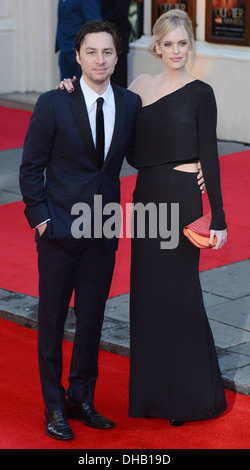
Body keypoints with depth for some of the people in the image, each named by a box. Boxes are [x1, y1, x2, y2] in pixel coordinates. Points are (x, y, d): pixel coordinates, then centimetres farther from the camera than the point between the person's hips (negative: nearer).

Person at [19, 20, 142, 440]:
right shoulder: (54, 104, -9)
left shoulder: (130, 104, 2)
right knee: (52, 320, 6)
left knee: (92, 319, 12)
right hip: (60, 230, -3)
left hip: (103, 231, 4)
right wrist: (39, 216, -9)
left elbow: (137, 155, 12)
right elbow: (31, 166, -4)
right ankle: (54, 408, 20)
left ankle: (82, 399, 29)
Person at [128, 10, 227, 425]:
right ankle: (154, 390, 23)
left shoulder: (200, 93, -6)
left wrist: (218, 217, -12)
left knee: (178, 291, 0)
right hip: (146, 194, 5)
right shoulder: (142, 85, 9)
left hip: (181, 197, -5)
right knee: (148, 290, 10)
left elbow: (210, 156, -8)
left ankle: (193, 394, 14)